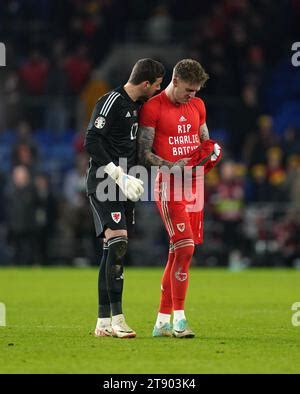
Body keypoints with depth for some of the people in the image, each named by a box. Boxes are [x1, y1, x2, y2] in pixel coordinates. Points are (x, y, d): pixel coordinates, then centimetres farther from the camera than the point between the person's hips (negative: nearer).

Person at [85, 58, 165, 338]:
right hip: (103, 183, -9)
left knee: (112, 250, 8)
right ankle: (116, 318, -21)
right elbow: (91, 142, -17)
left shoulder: (136, 105, 16)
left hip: (122, 184, 9)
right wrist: (119, 175, -19)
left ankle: (103, 322, 10)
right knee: (118, 242, -20)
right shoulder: (111, 102, -12)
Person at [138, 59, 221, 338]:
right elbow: (143, 153, -8)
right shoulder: (152, 108, -7)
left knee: (178, 252, 8)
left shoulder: (197, 106, 14)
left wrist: (212, 150, 3)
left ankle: (162, 322, 14)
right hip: (168, 185, -7)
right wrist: (170, 165, -23)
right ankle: (178, 319, -13)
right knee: (185, 247, -17)